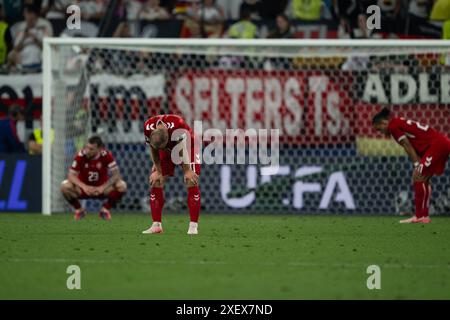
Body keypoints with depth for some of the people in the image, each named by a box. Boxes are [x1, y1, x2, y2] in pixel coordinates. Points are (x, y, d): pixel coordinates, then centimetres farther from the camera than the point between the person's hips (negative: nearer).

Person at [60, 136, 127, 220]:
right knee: (65, 186, -29)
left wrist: (102, 187, -33)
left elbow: (116, 175, -19)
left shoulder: (107, 155, -18)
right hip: (83, 189, 0)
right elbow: (71, 175, -20)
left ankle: (105, 209, 2)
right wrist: (84, 187, -36)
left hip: (101, 189, 0)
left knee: (122, 186, -25)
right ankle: (79, 209, 0)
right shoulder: (81, 156, -20)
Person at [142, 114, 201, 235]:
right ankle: (156, 225, 0)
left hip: (187, 148, -4)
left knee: (191, 182, -15)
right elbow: (154, 151, -10)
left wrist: (187, 171, -18)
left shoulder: (177, 127, -42)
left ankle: (193, 226, -12)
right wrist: (158, 171, -9)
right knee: (155, 182, -6)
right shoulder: (148, 128, -29)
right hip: (167, 151, 4)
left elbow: (182, 150, -27)